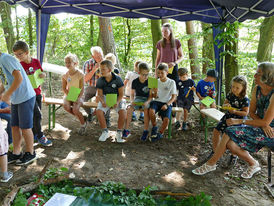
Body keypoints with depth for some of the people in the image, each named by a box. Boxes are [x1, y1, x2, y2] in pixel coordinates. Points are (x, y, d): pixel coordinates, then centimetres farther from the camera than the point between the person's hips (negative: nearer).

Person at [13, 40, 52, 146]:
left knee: (36, 115, 12)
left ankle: (33, 135, 28)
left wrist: (43, 75, -11)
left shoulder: (36, 61, -1)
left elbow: (42, 73, 11)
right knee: (37, 115, -8)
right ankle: (40, 137, 6)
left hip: (37, 93, 4)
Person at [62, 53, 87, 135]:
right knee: (66, 106, -28)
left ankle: (83, 124, 3)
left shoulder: (80, 74, -9)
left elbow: (82, 88, -9)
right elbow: (64, 88, 4)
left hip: (78, 95, -3)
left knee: (75, 109, -27)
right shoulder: (65, 75, 0)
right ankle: (80, 117, -1)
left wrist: (78, 98, -21)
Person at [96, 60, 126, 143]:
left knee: (122, 111, -31)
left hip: (117, 99, -2)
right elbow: (99, 94, -2)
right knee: (98, 111, -26)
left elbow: (121, 94, -9)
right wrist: (102, 102, -23)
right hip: (105, 99, 2)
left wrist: (117, 102, -27)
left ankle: (119, 132, -10)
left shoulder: (117, 79, -13)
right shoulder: (100, 80, -6)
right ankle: (105, 131, -6)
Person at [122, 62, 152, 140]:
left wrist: (147, 102, -26)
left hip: (146, 99, -2)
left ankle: (145, 131, -21)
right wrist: (132, 101, -17)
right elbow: (132, 94, 4)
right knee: (129, 109, -26)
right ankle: (126, 130, -15)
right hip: (137, 98, 2)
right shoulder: (135, 82, 0)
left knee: (146, 110, -33)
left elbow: (151, 95, -6)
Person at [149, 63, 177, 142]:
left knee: (166, 119, -27)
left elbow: (174, 97, 0)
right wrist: (155, 92, -15)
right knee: (151, 111, -32)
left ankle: (160, 133, 1)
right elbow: (155, 97, 9)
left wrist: (167, 104, -14)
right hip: (156, 101, 2)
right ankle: (154, 127, -6)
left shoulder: (171, 82, 1)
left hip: (166, 103, -1)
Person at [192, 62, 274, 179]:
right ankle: (253, 165, 8)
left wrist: (239, 121, -19)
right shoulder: (257, 89, 3)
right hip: (259, 128, 7)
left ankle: (211, 164, -8)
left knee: (231, 131, -25)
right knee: (231, 144, -16)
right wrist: (263, 125, -14)